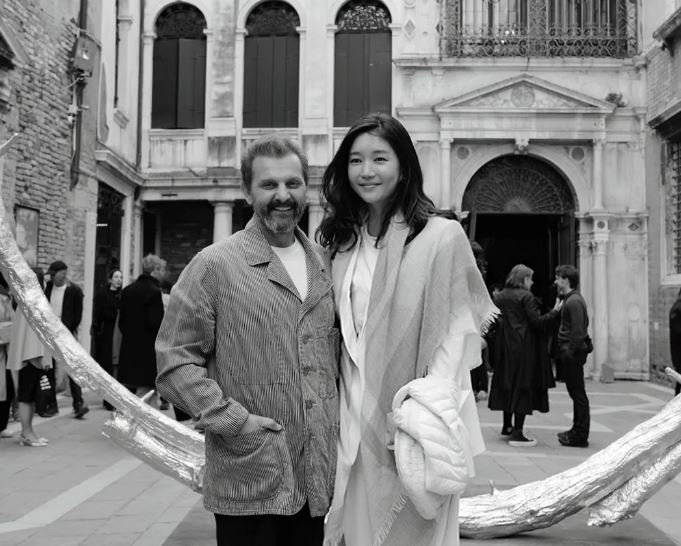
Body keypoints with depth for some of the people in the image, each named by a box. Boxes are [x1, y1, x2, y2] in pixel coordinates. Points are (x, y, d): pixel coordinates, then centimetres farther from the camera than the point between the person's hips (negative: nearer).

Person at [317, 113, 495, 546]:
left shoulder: (442, 236, -10)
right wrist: (342, 413, 5)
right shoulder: (341, 242, 7)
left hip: (409, 422, -4)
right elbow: (339, 335, 12)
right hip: (353, 420, 5)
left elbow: (458, 328, -10)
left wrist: (431, 402, -21)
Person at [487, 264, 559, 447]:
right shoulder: (526, 296, -13)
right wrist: (555, 312, -8)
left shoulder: (499, 297, 7)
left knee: (507, 384, 17)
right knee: (523, 386, -3)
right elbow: (537, 321, -16)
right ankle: (517, 433, -4)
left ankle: (507, 426, 28)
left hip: (504, 347, 7)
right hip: (523, 347, -7)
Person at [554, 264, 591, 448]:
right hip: (571, 351, 10)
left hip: (572, 352, -10)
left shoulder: (573, 301, -17)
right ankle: (577, 430, 25)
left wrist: (570, 351, -19)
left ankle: (580, 436, 1)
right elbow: (583, 323, 20)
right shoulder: (573, 299, 14)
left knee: (578, 393, -4)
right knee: (576, 393, 16)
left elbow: (577, 331, -21)